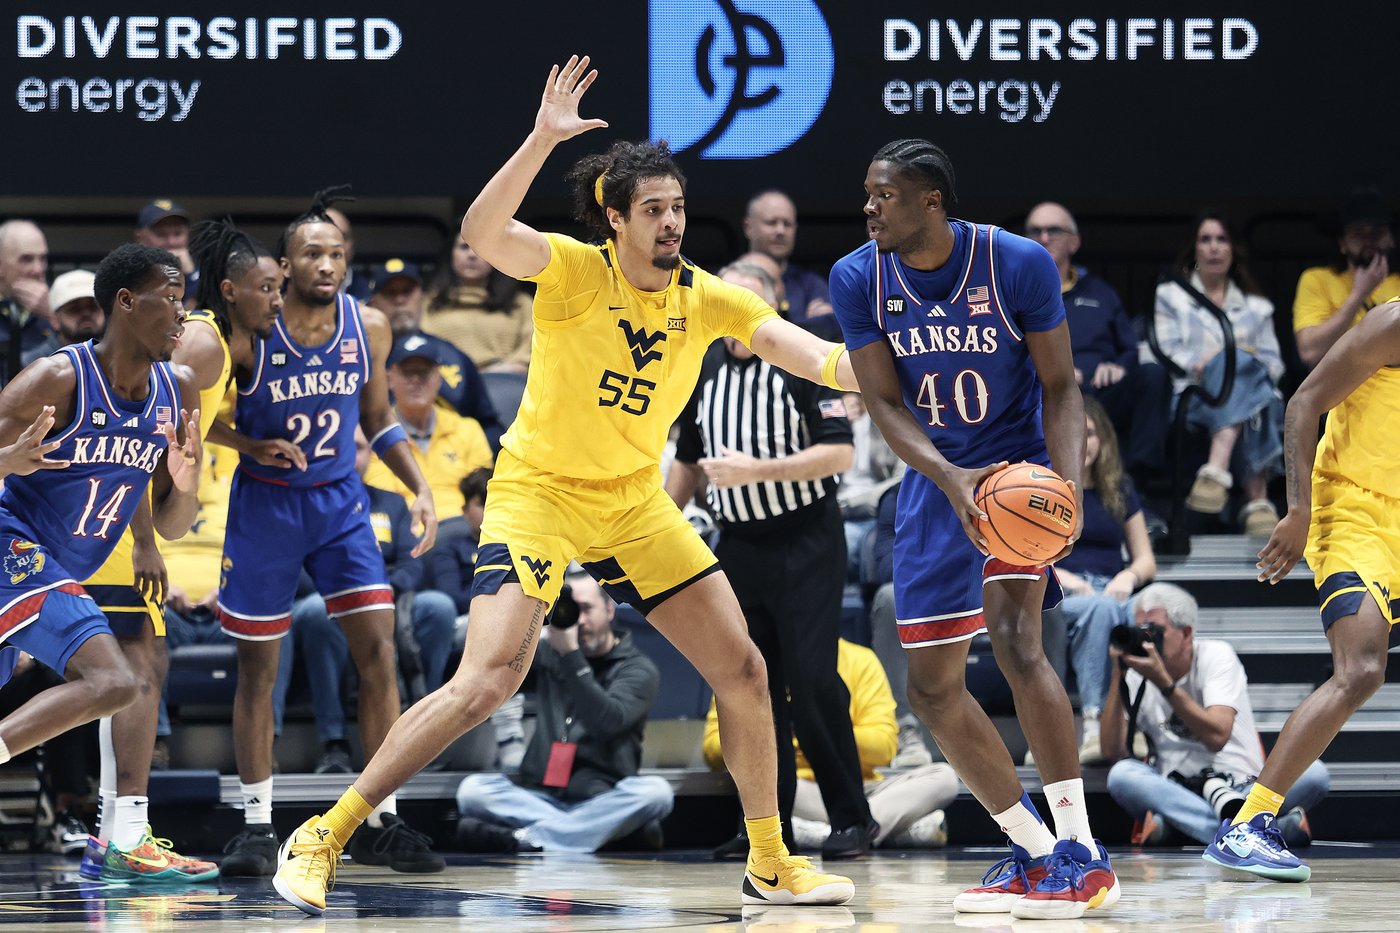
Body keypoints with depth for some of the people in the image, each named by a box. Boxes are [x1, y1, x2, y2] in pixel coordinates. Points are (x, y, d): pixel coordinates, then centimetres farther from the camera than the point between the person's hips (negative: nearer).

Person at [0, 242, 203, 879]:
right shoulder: (57, 381, -16)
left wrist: (184, 487, -11)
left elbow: (170, 527, 12)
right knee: (114, 680, -24)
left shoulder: (177, 393, 6)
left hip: (56, 574, 9)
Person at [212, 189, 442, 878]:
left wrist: (420, 489, 0)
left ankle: (381, 824, -1)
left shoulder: (369, 328, -5)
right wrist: (256, 445, -21)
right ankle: (257, 827, 15)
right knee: (257, 668, 4)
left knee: (378, 652, -7)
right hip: (264, 504, -3)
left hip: (340, 502, 3)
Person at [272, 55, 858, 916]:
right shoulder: (576, 270, -16)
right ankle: (325, 837, -12)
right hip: (539, 490, -6)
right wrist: (543, 140, -45)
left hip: (635, 503, 6)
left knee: (744, 669, 2)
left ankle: (770, 865, 20)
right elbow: (483, 232, -34)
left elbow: (797, 346, -11)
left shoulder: (705, 298, -2)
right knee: (490, 679, -21)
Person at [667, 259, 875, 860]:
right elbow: (688, 462, 22)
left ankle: (852, 820, -3)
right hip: (739, 547, 5)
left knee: (812, 681, -10)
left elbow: (839, 453, -14)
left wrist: (757, 468, -20)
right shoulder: (703, 373, 10)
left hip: (806, 545, -5)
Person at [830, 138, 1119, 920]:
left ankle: (1083, 855, -21)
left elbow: (1060, 386, -10)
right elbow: (885, 402, -10)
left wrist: (1068, 484, -26)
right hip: (935, 479, 5)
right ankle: (1035, 853, 16)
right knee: (934, 685, 2)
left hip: (1020, 467, -5)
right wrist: (949, 478, -29)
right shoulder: (859, 278, -9)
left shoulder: (1020, 264, -17)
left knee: (1014, 636, -25)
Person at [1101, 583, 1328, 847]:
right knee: (1121, 773, -31)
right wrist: (1117, 677, -10)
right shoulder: (1136, 677, 7)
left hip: (1245, 788, -1)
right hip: (1176, 792, 1)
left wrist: (1162, 680, -21)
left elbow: (1217, 736, -18)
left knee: (1314, 773, -28)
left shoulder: (1216, 655, -1)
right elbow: (1112, 751, -6)